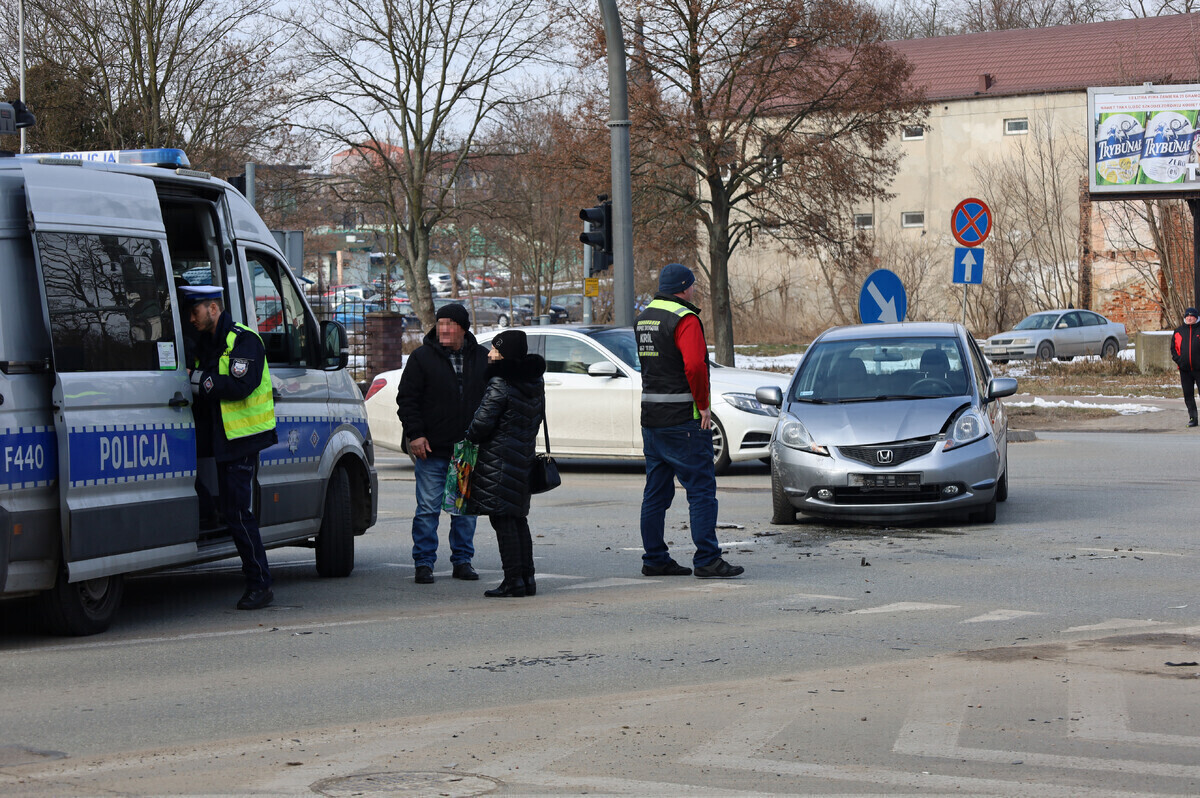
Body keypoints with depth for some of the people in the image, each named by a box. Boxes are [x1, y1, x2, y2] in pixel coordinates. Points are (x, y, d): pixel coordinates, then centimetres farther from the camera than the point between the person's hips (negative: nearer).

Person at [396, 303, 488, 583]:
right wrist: (415, 434, -11)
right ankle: (424, 563, 4)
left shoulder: (481, 358, 8)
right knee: (428, 508, -2)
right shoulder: (422, 357, -1)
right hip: (432, 449, -3)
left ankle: (462, 560, 18)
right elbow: (407, 399, -1)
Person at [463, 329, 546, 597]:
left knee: (503, 520, -6)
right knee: (518, 519, 14)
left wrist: (470, 437, 3)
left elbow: (483, 422, -16)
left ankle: (513, 581, -8)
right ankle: (527, 578, 14)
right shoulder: (535, 382, 11)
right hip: (525, 456, 8)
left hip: (499, 459, -8)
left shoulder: (500, 384, -14)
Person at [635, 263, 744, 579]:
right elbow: (695, 366, -26)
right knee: (701, 489, -5)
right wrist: (703, 406, -15)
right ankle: (707, 560, -7)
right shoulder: (685, 319, -14)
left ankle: (654, 559, 15)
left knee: (656, 491, 12)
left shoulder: (644, 317, 14)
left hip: (650, 418, 9)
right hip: (683, 419, -9)